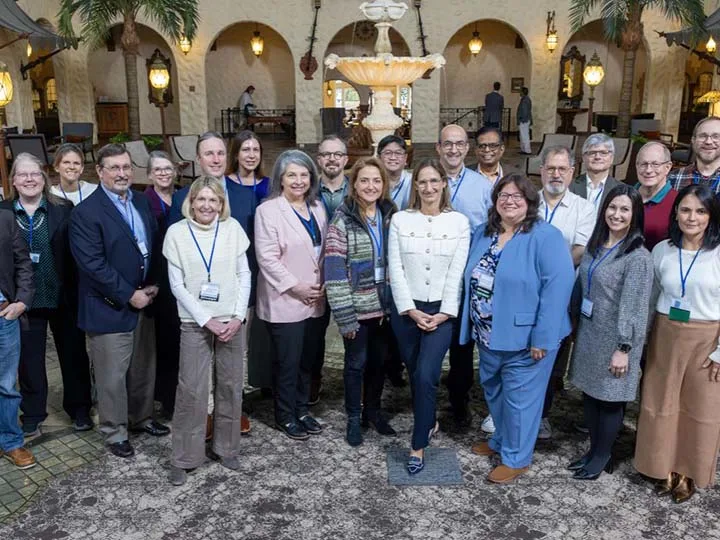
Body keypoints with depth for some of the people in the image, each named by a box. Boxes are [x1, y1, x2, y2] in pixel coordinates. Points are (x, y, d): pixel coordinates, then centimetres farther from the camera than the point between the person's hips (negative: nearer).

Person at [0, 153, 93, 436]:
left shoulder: (64, 209, -3)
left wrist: (79, 292, -12)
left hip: (63, 296, -1)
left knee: (73, 353, 10)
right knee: (29, 358, 11)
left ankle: (79, 409, 28)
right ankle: (32, 415, 27)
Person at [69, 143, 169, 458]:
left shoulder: (142, 202, 7)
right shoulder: (85, 213, -14)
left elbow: (155, 246, 10)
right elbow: (92, 264, -19)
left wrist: (153, 284, -3)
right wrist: (128, 295, -17)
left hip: (144, 301, 6)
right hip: (109, 308, -6)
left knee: (144, 368, 19)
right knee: (112, 376, 7)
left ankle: (141, 417, 39)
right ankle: (115, 432, 25)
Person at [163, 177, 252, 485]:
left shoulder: (232, 228, 0)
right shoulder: (177, 232, -4)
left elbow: (244, 275, 2)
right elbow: (177, 285, -4)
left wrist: (238, 317, -7)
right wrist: (206, 320, -10)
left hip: (231, 321, 2)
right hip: (195, 322, -2)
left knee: (231, 386, 9)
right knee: (191, 390, -1)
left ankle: (227, 448, 27)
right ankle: (184, 459, 15)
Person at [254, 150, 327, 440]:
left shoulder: (317, 208, 9)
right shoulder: (268, 210, -10)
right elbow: (267, 258, -15)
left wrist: (323, 285, 2)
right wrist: (296, 287, -15)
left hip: (315, 300, 6)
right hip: (285, 301, -6)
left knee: (308, 359, 14)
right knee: (288, 362, 4)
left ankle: (302, 410, 31)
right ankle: (285, 416, 23)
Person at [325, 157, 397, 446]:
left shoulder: (390, 215, 4)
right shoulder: (342, 219, -12)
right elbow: (334, 270, -15)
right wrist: (344, 314, -17)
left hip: (384, 305, 4)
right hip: (356, 307, -4)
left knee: (378, 361, 17)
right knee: (356, 363, 9)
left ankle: (373, 410, 36)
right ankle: (354, 417, 28)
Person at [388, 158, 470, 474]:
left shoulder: (459, 222, 0)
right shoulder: (400, 220, 2)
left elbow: (457, 272, -3)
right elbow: (395, 269, -2)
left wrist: (444, 313, -9)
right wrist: (411, 310, -9)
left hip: (442, 311, -2)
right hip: (406, 310, 2)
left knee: (425, 375, -12)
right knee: (414, 375, 11)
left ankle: (418, 446, 2)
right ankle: (429, 424, 35)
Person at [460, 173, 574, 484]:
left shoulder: (545, 237, -15)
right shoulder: (483, 233, 8)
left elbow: (558, 286, -22)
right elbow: (472, 279, 17)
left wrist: (542, 338, -23)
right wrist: (471, 326, 14)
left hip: (524, 337, -7)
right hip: (489, 336, 7)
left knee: (519, 398, 6)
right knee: (493, 392, 22)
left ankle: (516, 458, 25)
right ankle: (501, 440, 44)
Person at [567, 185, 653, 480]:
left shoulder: (638, 257, -16)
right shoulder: (595, 245, 7)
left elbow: (634, 306, -18)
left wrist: (624, 348, -19)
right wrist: (576, 324, 14)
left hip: (615, 339, -7)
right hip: (588, 333, 7)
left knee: (610, 398, 6)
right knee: (589, 393, 15)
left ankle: (603, 456, 24)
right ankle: (593, 449, 32)